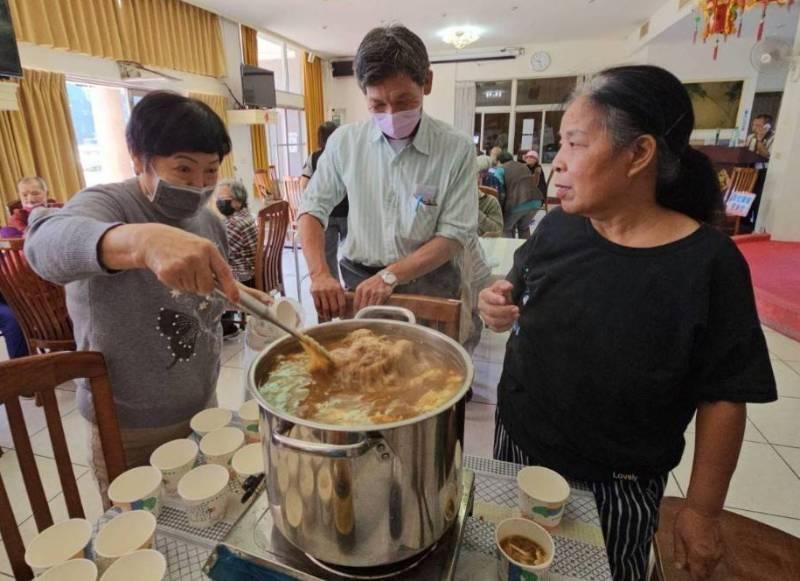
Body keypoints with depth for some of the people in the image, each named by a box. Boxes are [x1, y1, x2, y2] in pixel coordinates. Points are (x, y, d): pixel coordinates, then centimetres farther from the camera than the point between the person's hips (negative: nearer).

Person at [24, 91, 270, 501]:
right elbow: (48, 242, -41)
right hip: (129, 431, -5)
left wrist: (241, 295, -5)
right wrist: (144, 239, -60)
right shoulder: (106, 203, -18)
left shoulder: (209, 222, 0)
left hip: (203, 408, 6)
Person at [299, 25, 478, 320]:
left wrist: (391, 275, -21)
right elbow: (312, 209, 3)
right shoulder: (344, 141, -2)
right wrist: (319, 274, -13)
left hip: (429, 288, -1)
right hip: (360, 284, 2)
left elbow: (455, 235, -11)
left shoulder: (457, 149, -10)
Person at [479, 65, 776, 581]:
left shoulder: (708, 262, -20)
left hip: (615, 484, -3)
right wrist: (502, 309, -16)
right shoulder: (558, 229, -8)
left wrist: (703, 509, -6)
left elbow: (723, 398, -13)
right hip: (517, 443, 4)